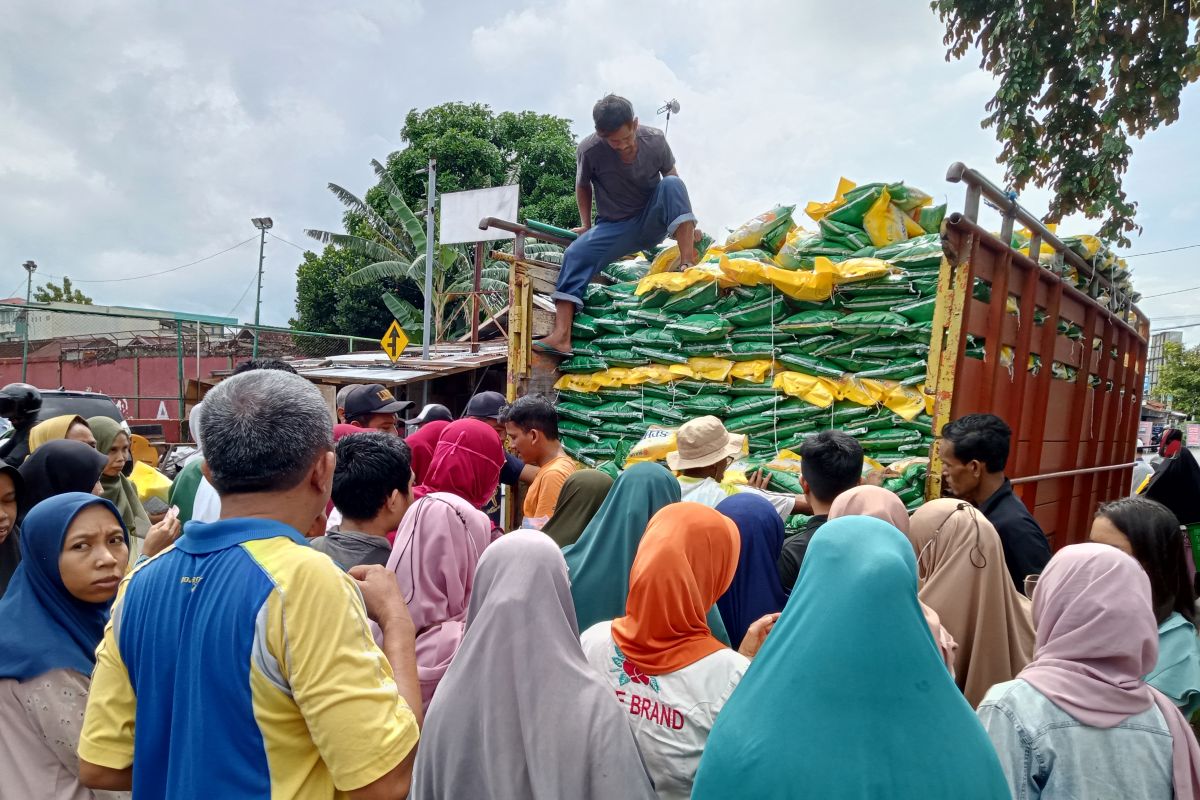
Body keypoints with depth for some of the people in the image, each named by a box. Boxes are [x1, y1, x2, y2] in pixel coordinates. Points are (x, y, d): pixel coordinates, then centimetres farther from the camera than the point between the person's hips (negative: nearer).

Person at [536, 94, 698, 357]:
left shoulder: (655, 140, -12)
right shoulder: (589, 151, -15)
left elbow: (673, 183, 3)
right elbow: (583, 187, 5)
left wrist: (685, 224, 0)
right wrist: (586, 225, 1)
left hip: (652, 222, 0)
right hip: (614, 228, 0)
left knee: (672, 184, -28)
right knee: (575, 254, -26)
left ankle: (688, 264, -37)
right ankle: (561, 336, -36)